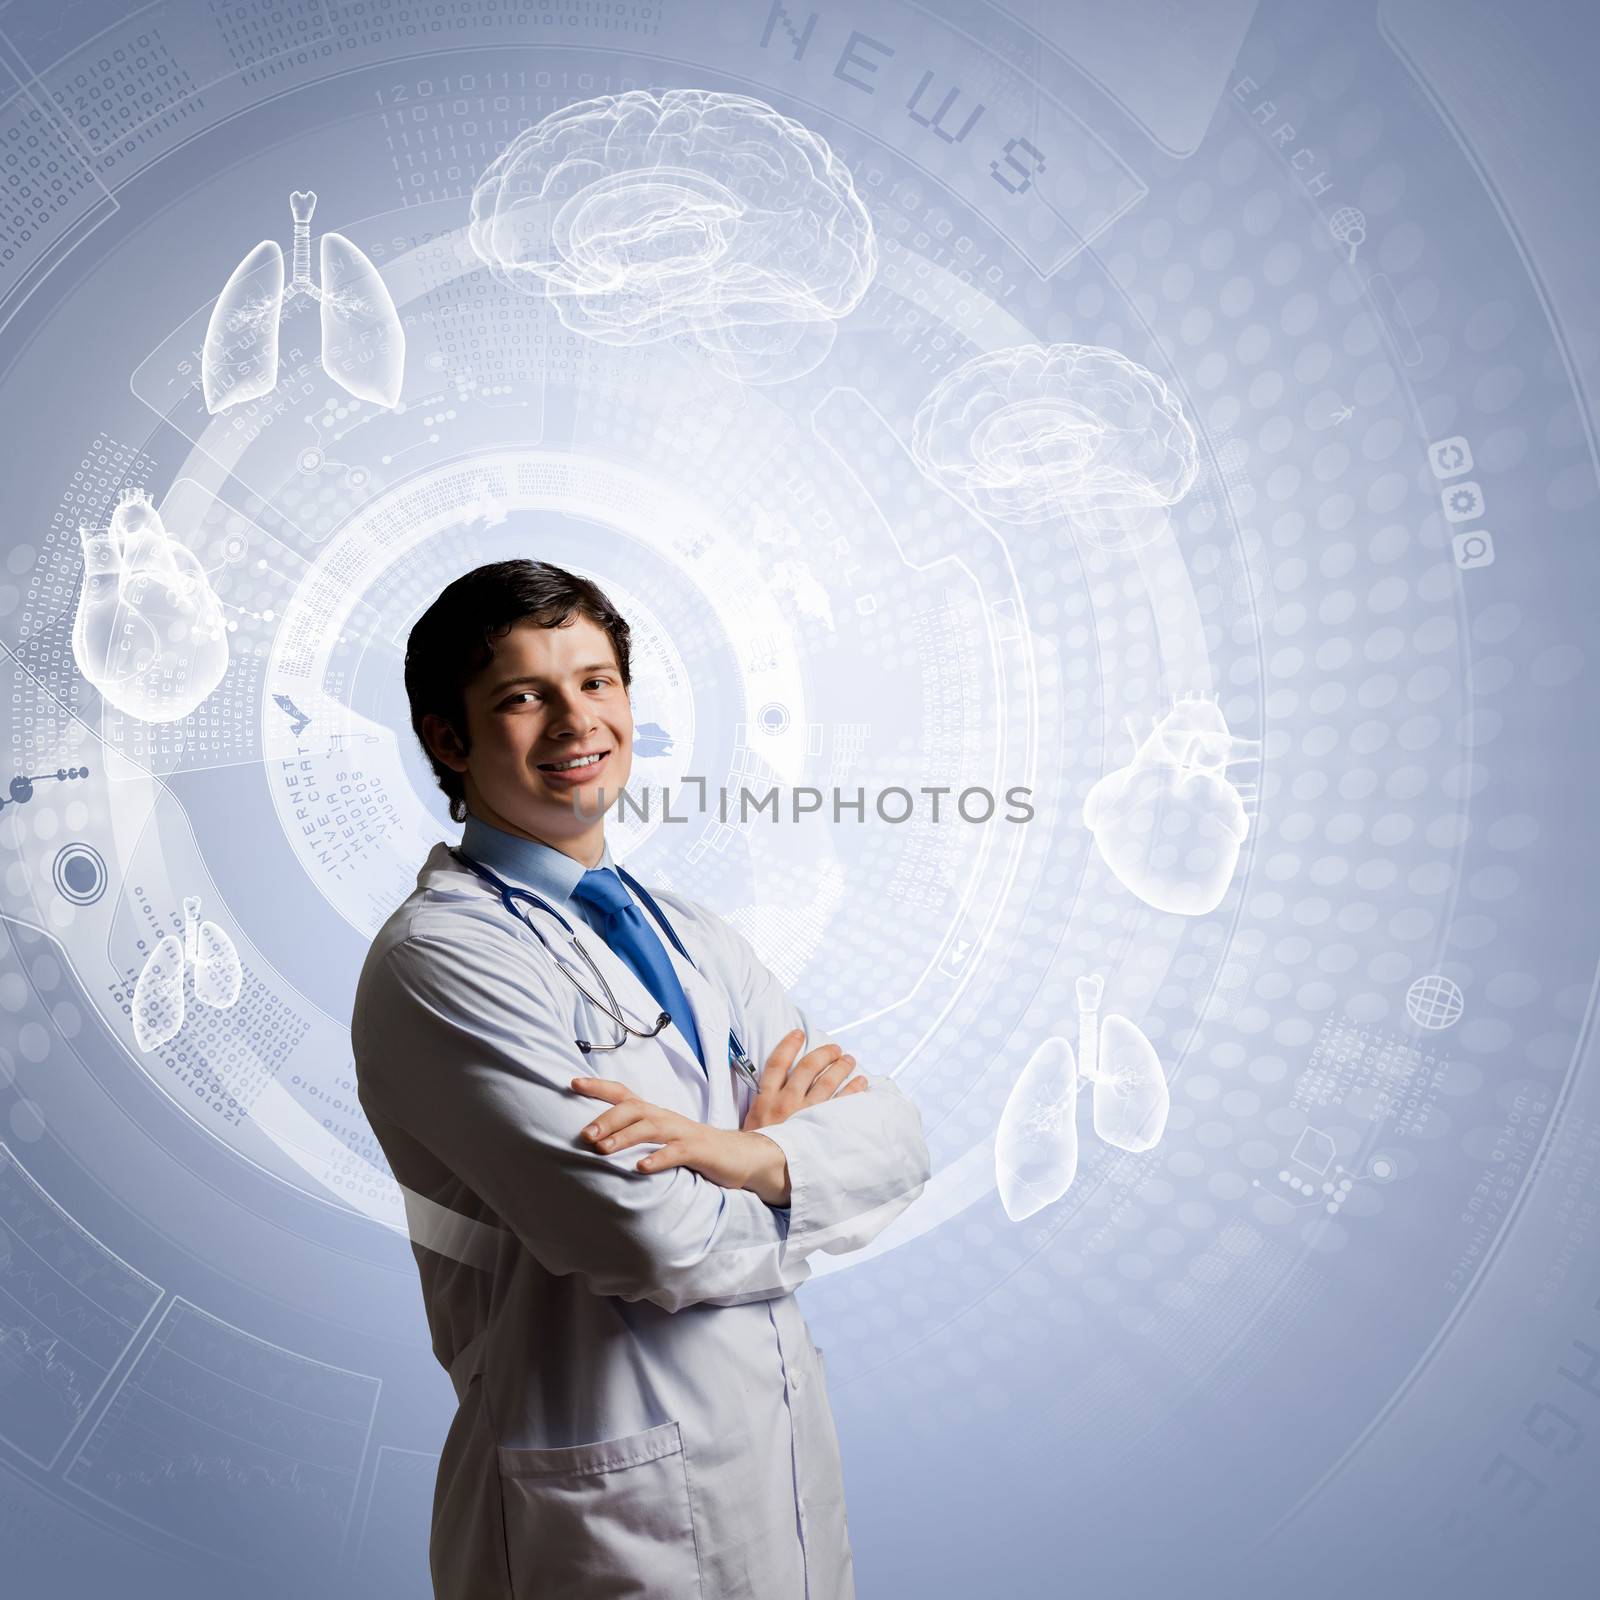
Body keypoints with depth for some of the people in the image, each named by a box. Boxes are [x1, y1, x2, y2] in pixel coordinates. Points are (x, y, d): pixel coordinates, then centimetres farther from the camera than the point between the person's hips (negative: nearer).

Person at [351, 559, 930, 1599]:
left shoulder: (692, 937, 6)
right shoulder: (439, 962, -18)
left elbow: (897, 1137, -2)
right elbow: (664, 1242, -24)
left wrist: (735, 1151, -21)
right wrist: (787, 1136, -6)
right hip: (612, 1507, -6)